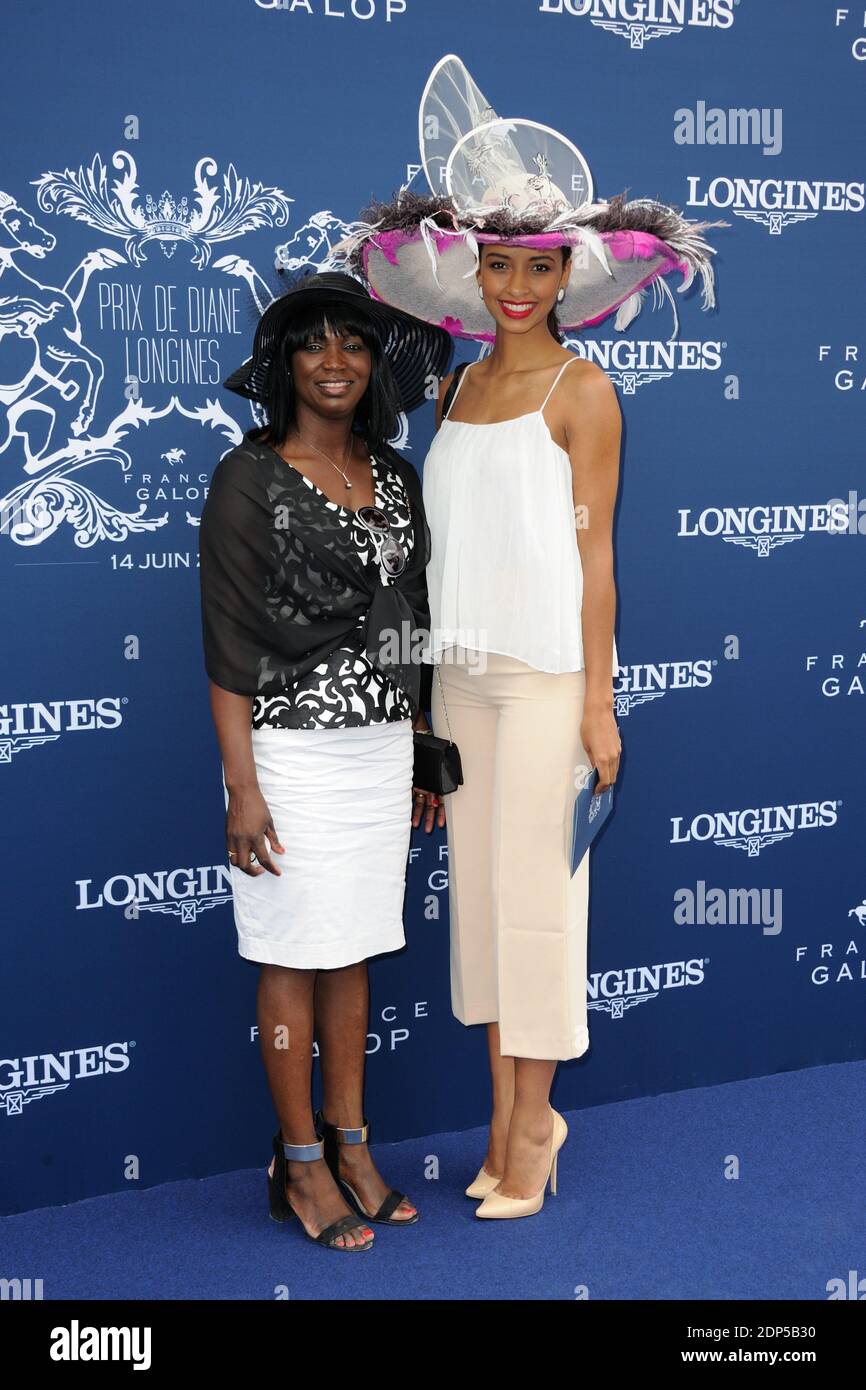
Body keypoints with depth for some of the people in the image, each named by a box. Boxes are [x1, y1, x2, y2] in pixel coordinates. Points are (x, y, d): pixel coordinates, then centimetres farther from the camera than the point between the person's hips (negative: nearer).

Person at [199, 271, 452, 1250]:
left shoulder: (394, 476, 10)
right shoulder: (249, 478, -8)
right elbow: (228, 642, -11)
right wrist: (242, 789, -16)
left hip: (383, 751, 6)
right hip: (293, 754, -6)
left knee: (354, 950, 14)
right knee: (295, 957, 4)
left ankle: (350, 1146, 27)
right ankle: (301, 1164, 18)